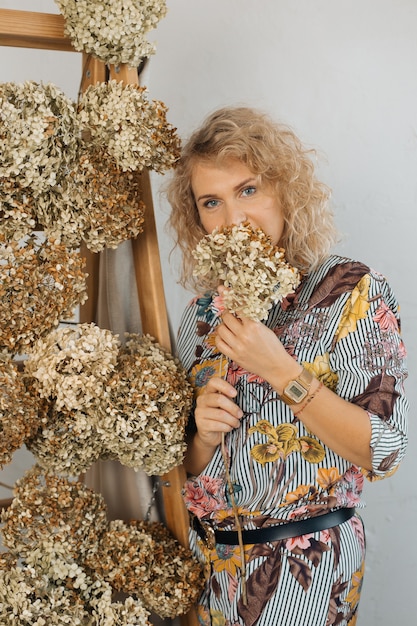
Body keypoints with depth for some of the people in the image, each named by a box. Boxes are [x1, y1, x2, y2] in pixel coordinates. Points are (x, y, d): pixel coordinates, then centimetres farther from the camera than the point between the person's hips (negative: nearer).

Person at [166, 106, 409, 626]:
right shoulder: (204, 313, 2)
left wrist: (281, 372, -25)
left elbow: (384, 452, -18)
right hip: (208, 560, 5)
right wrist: (204, 436, -14)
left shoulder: (351, 292, -12)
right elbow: (191, 467, 8)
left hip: (302, 567, -4)